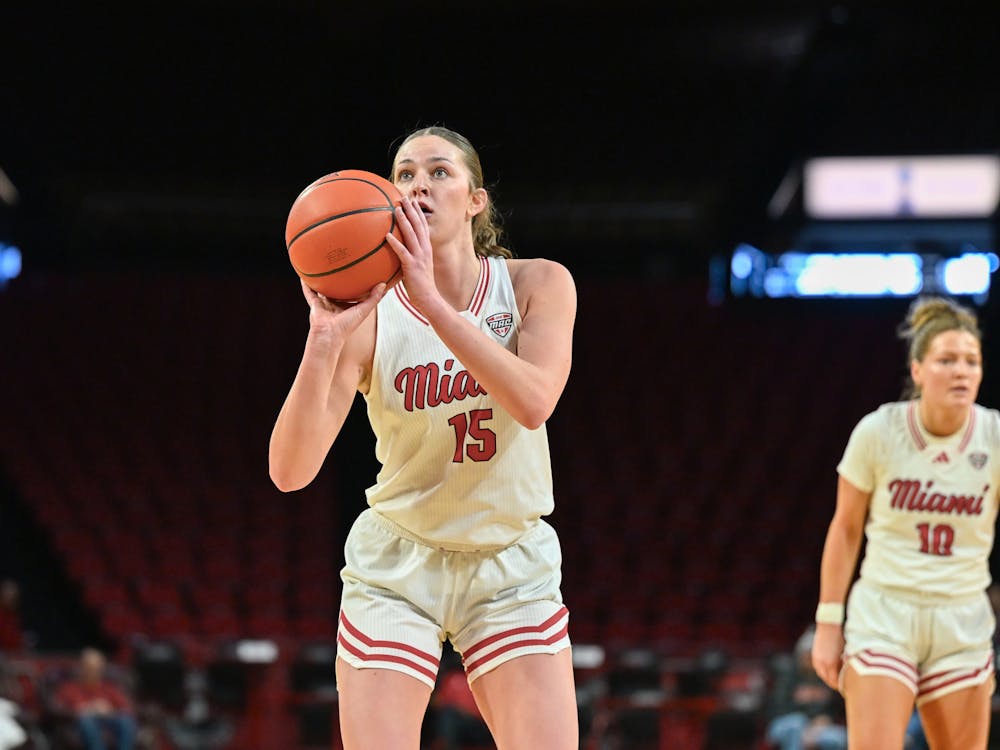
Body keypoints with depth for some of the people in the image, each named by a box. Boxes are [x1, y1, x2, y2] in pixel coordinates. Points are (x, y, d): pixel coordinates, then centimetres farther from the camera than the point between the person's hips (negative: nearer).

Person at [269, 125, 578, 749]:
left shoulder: (538, 284, -7)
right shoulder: (370, 315, -10)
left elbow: (533, 403, -26)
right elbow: (291, 471, -19)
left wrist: (433, 303, -32)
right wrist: (325, 342, -32)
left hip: (512, 568, 1)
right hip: (397, 566, -1)